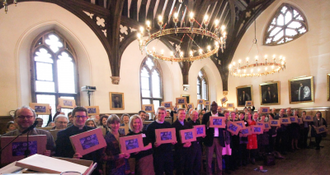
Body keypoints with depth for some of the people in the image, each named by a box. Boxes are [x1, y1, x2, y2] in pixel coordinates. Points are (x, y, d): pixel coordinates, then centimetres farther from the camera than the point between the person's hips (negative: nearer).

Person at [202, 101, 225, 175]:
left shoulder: (221, 115, 11)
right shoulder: (206, 115, 3)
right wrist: (207, 125, -21)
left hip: (219, 138, 2)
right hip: (210, 138, -2)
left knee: (219, 156, 8)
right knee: (209, 157, 5)